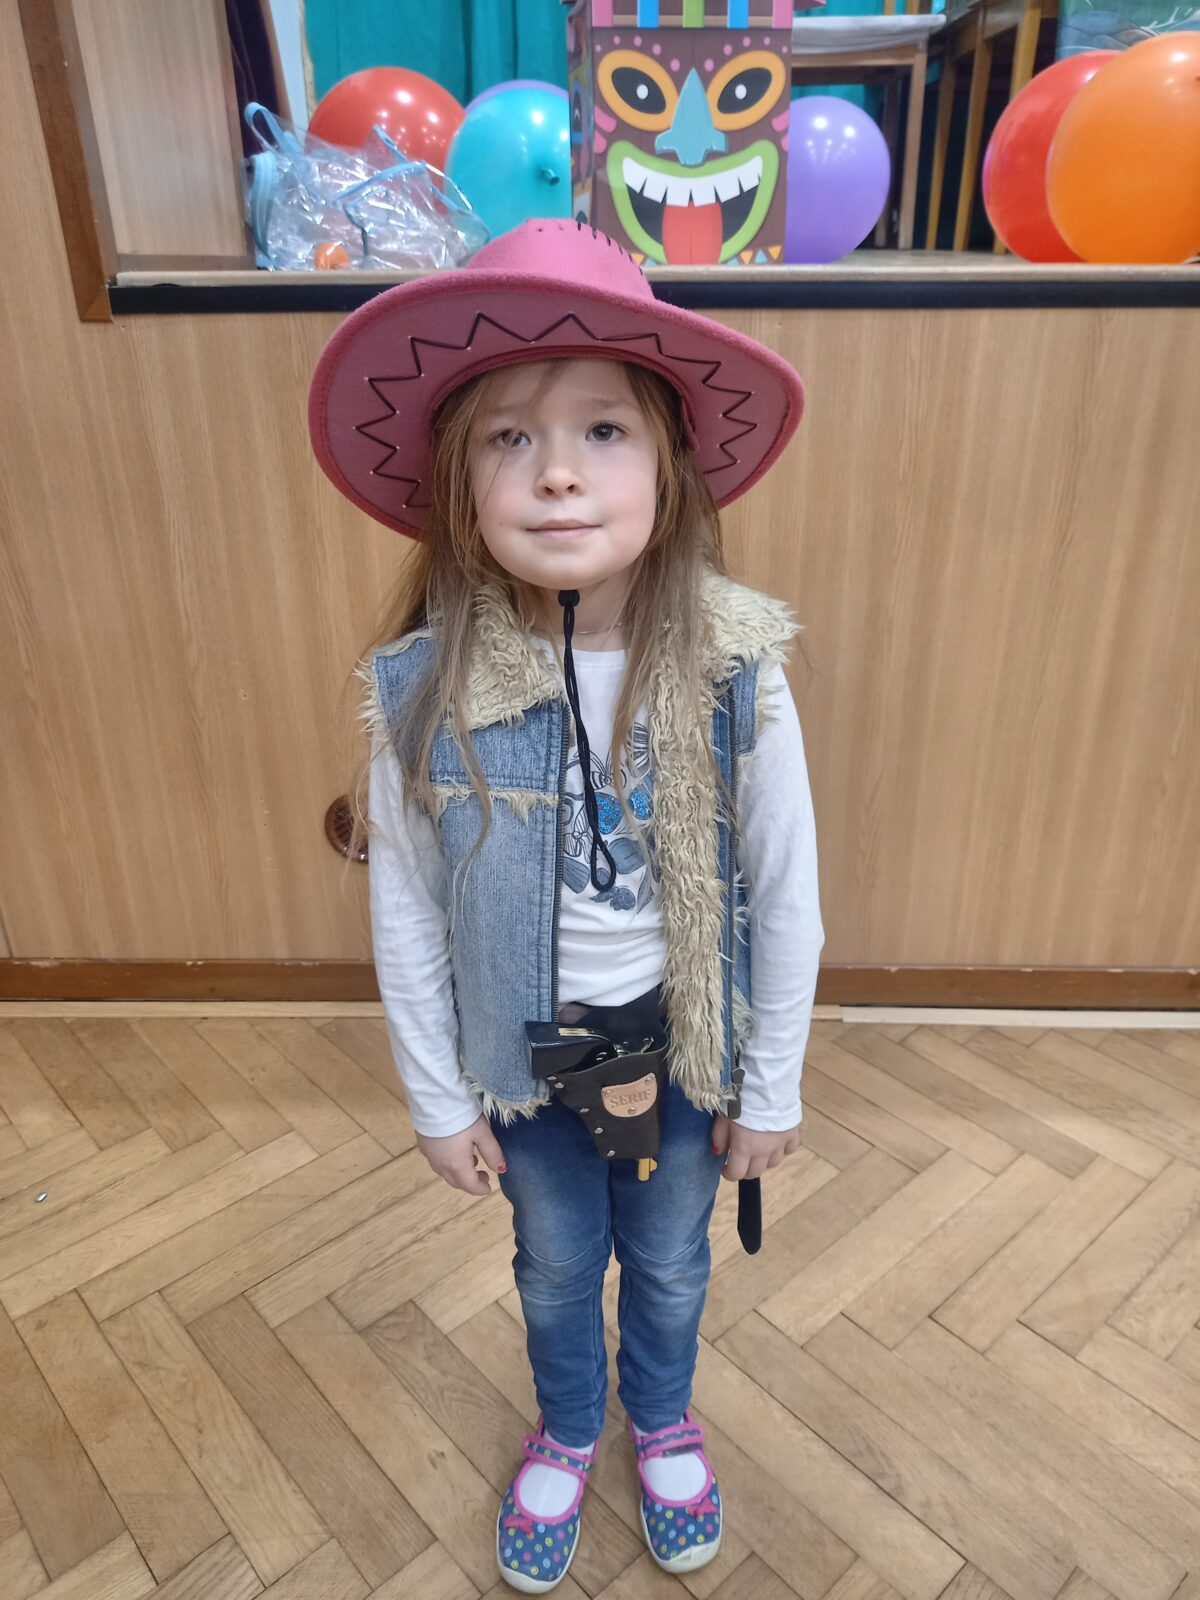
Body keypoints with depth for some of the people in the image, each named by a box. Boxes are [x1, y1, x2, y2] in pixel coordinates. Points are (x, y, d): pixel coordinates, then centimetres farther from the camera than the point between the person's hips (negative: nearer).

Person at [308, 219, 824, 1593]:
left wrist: (771, 1091, -3)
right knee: (555, 1268, 27)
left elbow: (787, 901, -12)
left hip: (684, 1045, 0)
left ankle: (663, 1420, 61)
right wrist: (439, 1103, -1)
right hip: (526, 1059, 0)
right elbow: (404, 916, -10)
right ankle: (565, 1432, 60)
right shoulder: (420, 693, -23)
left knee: (669, 1261, 27)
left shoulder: (735, 676, -24)